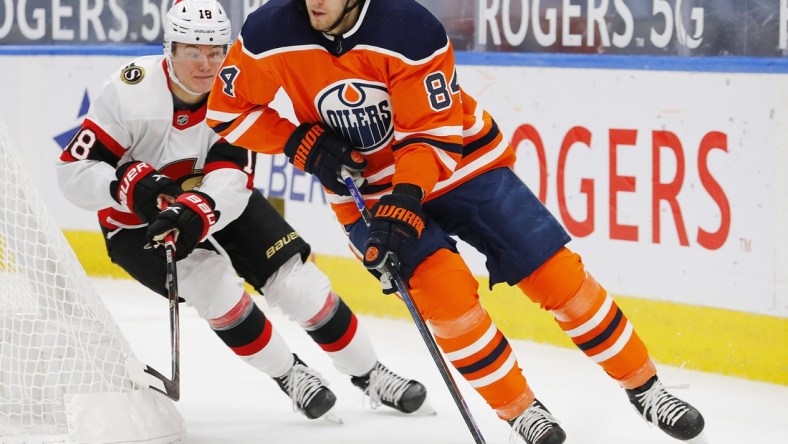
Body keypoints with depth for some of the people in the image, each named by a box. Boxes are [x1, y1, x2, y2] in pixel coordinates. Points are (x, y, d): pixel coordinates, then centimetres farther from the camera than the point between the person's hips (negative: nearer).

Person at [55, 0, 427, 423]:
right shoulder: (130, 91, -27)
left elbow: (231, 183, -30)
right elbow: (74, 171, -24)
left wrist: (193, 216, -50)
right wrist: (132, 186, -41)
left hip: (218, 204, 3)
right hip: (137, 224, -3)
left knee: (295, 278, -8)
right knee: (210, 278, -27)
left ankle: (369, 374, 10)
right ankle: (288, 375, -8)